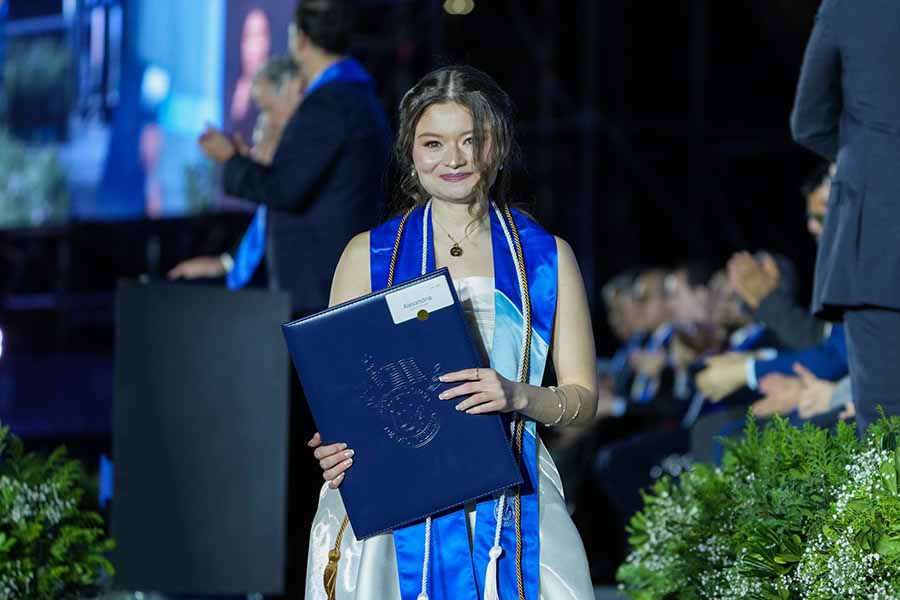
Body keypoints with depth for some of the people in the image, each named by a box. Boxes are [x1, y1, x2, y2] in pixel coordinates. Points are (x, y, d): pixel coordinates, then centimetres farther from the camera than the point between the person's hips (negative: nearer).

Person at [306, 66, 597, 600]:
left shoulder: (548, 258, 10)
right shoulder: (369, 256, 9)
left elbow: (584, 400, 8)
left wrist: (517, 396, -12)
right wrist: (332, 449, -13)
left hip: (511, 502, 1)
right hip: (393, 499, 0)